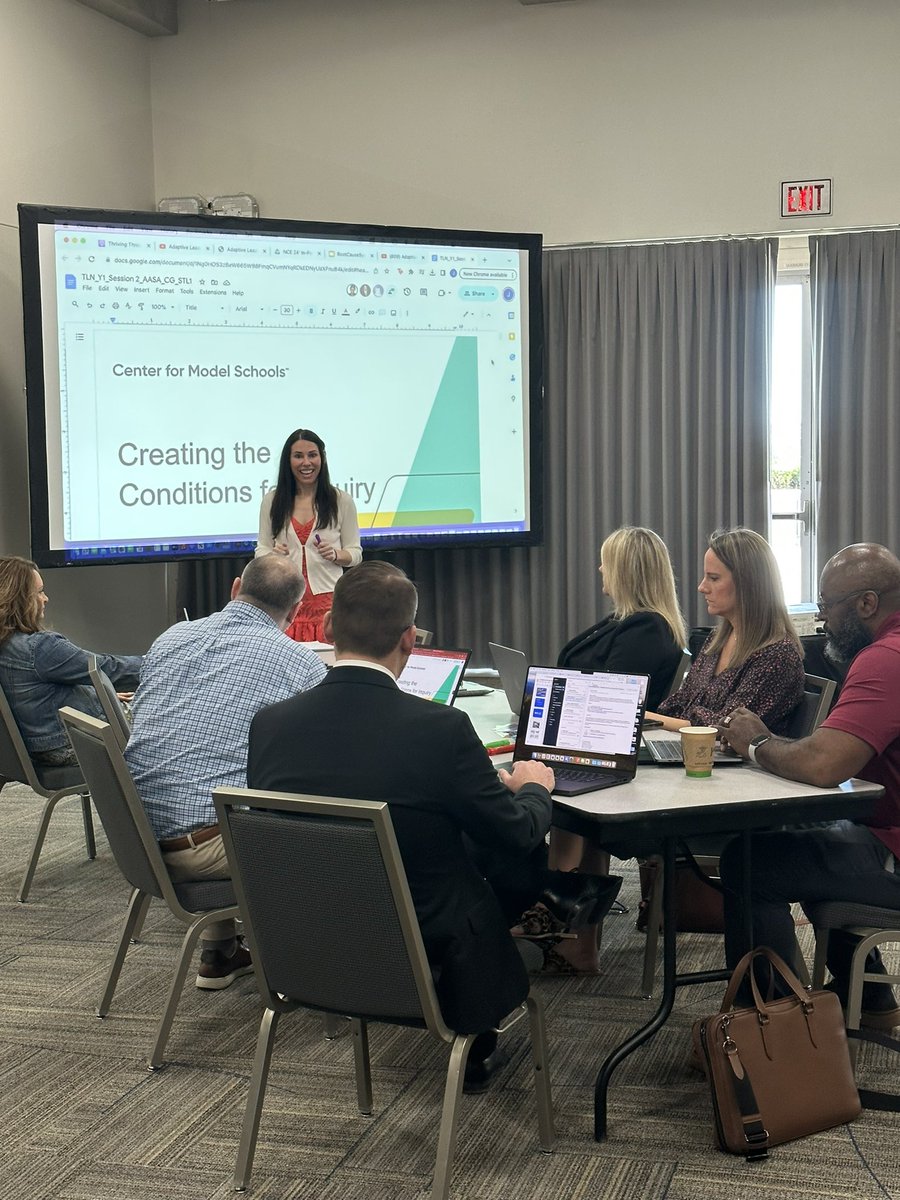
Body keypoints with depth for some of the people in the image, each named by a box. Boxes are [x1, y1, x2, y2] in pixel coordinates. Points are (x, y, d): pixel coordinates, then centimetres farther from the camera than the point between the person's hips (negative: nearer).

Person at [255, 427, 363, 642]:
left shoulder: (341, 500, 5)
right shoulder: (271, 500, 9)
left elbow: (355, 553, 8)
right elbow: (262, 549, 14)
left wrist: (335, 555, -12)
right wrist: (272, 555, -8)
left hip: (328, 598, -1)